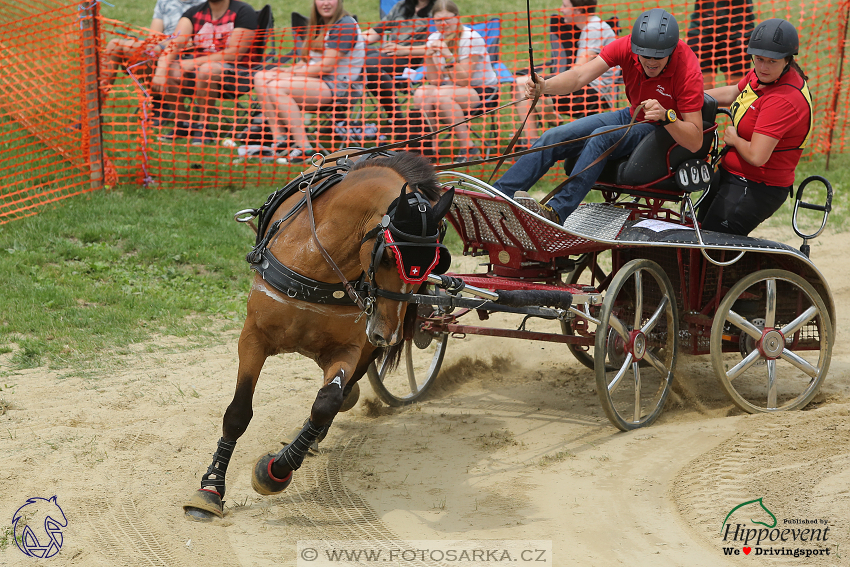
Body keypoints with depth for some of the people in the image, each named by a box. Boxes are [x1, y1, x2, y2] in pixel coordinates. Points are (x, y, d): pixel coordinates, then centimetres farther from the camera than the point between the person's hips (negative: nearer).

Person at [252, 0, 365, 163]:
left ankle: (303, 147, -29)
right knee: (261, 78, -3)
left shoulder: (345, 25, -10)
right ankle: (279, 140, -14)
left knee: (276, 88, -27)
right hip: (315, 79, 10)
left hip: (337, 85, -10)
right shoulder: (318, 25, 20)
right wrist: (288, 70, -2)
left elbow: (327, 66, -17)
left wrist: (293, 72, -11)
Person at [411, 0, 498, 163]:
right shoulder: (434, 39, 1)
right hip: (452, 88, 6)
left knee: (440, 95, -33)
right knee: (420, 94, -24)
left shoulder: (471, 38, -16)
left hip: (482, 89, -6)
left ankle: (468, 148, -25)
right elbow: (434, 81, -4)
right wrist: (428, 57, -19)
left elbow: (463, 81, -21)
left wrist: (448, 56, -30)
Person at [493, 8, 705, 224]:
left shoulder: (688, 71, -29)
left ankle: (556, 211, -39)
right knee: (553, 138, -8)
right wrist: (545, 86, -44)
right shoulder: (627, 47, -18)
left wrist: (666, 116, -45)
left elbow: (695, 142, -29)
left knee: (602, 137, -33)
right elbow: (580, 76, -25)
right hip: (632, 116, 6)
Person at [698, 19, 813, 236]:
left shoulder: (783, 100, -30)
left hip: (756, 189, -10)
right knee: (700, 228, 25)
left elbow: (756, 156, -33)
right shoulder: (762, 75, -1)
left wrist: (733, 138, -13)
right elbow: (732, 93, 22)